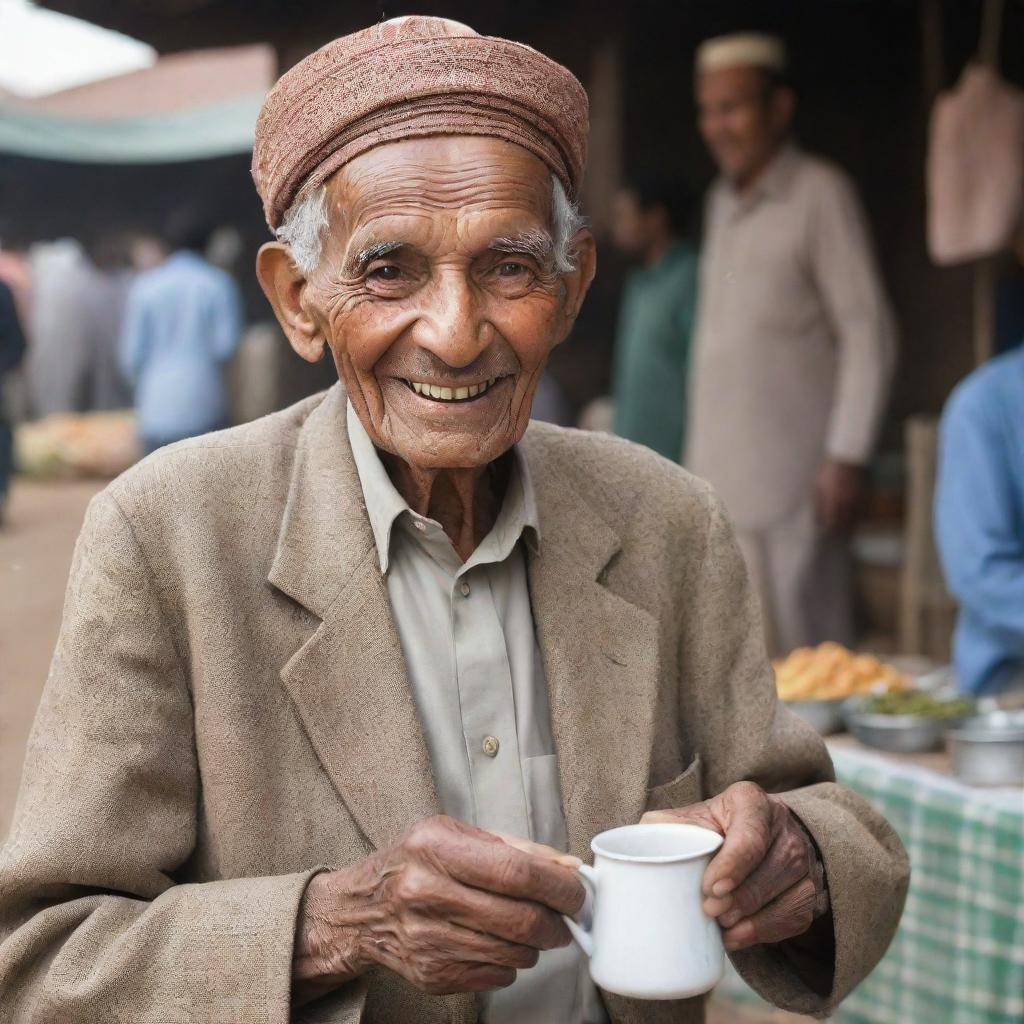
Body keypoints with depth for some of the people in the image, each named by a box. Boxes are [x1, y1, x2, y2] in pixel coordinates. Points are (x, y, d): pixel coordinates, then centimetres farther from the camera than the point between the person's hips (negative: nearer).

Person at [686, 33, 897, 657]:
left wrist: (846, 458, -15)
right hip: (717, 477, 7)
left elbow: (869, 332, -9)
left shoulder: (819, 194, -4)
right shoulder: (722, 203, 18)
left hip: (790, 486, -7)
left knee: (800, 649, -5)